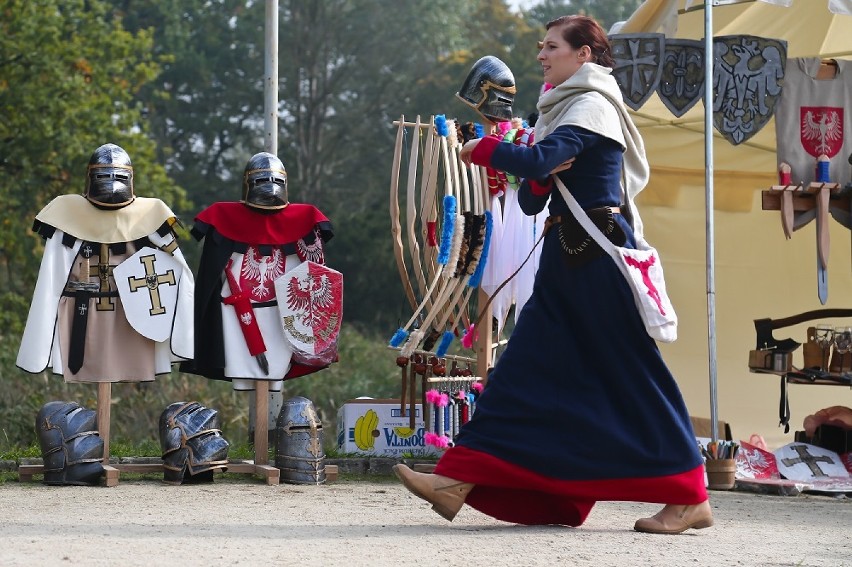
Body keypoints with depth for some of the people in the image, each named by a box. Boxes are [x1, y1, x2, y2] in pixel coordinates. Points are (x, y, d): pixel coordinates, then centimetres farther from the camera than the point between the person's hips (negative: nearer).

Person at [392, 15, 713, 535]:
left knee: (628, 371, -6)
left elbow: (537, 161, -23)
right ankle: (458, 481, -2)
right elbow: (531, 199, 15)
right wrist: (539, 181, -7)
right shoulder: (561, 110, 18)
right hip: (566, 254, 9)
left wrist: (484, 150, -8)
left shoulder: (593, 105, -9)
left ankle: (691, 497, 1)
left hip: (600, 254, -9)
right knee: (525, 367, 3)